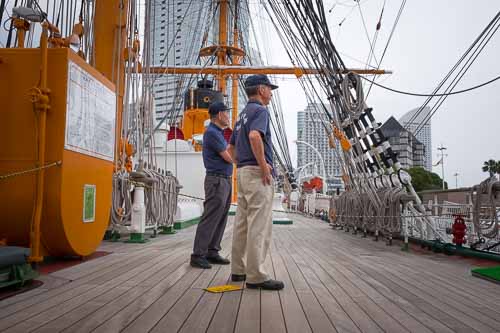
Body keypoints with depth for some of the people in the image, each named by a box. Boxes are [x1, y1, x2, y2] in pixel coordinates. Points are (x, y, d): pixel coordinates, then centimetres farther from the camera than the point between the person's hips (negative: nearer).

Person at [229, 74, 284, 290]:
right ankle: (256, 276, -4)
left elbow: (231, 147, 25)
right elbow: (254, 136, -28)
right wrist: (264, 166, -21)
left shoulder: (243, 114, 21)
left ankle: (238, 270, 18)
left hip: (242, 172, 10)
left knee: (242, 223, 11)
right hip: (257, 173, -10)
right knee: (259, 225, -8)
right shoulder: (260, 110, -8)